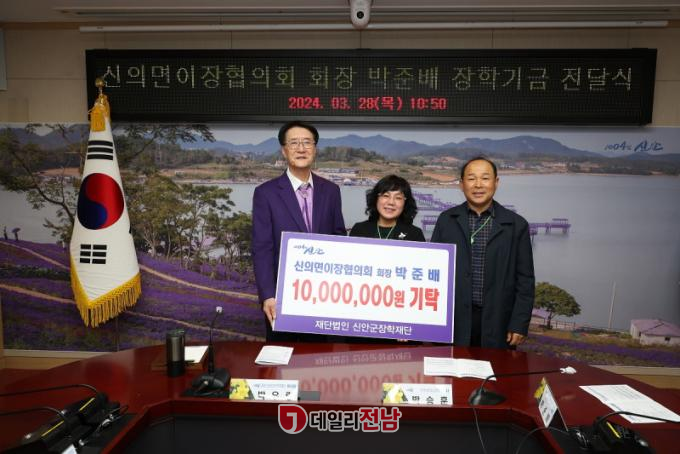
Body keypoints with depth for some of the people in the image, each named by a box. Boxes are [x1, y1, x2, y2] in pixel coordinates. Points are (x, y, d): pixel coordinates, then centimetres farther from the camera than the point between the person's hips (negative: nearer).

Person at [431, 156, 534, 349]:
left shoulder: (516, 225, 1)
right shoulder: (446, 220, 3)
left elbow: (525, 280, 2)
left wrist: (520, 324, -2)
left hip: (497, 323, 0)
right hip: (454, 322, 1)